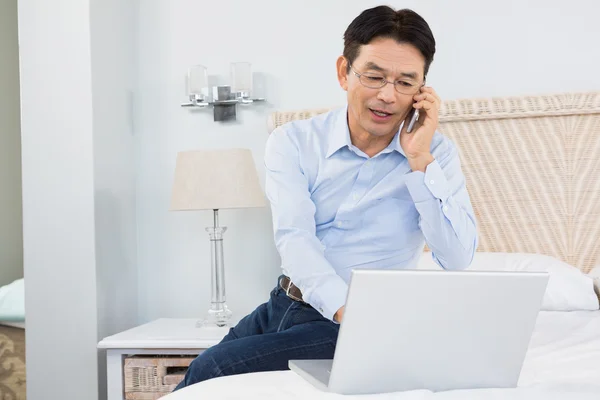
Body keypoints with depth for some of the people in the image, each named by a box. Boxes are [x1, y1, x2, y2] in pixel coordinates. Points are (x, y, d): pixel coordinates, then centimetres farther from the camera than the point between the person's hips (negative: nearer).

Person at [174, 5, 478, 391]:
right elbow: (294, 238, -16)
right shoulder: (293, 141, -2)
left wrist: (419, 159, -19)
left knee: (210, 371, -17)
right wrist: (348, 309, -33)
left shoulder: (437, 152, -3)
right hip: (282, 306, 3)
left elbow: (458, 258, -13)